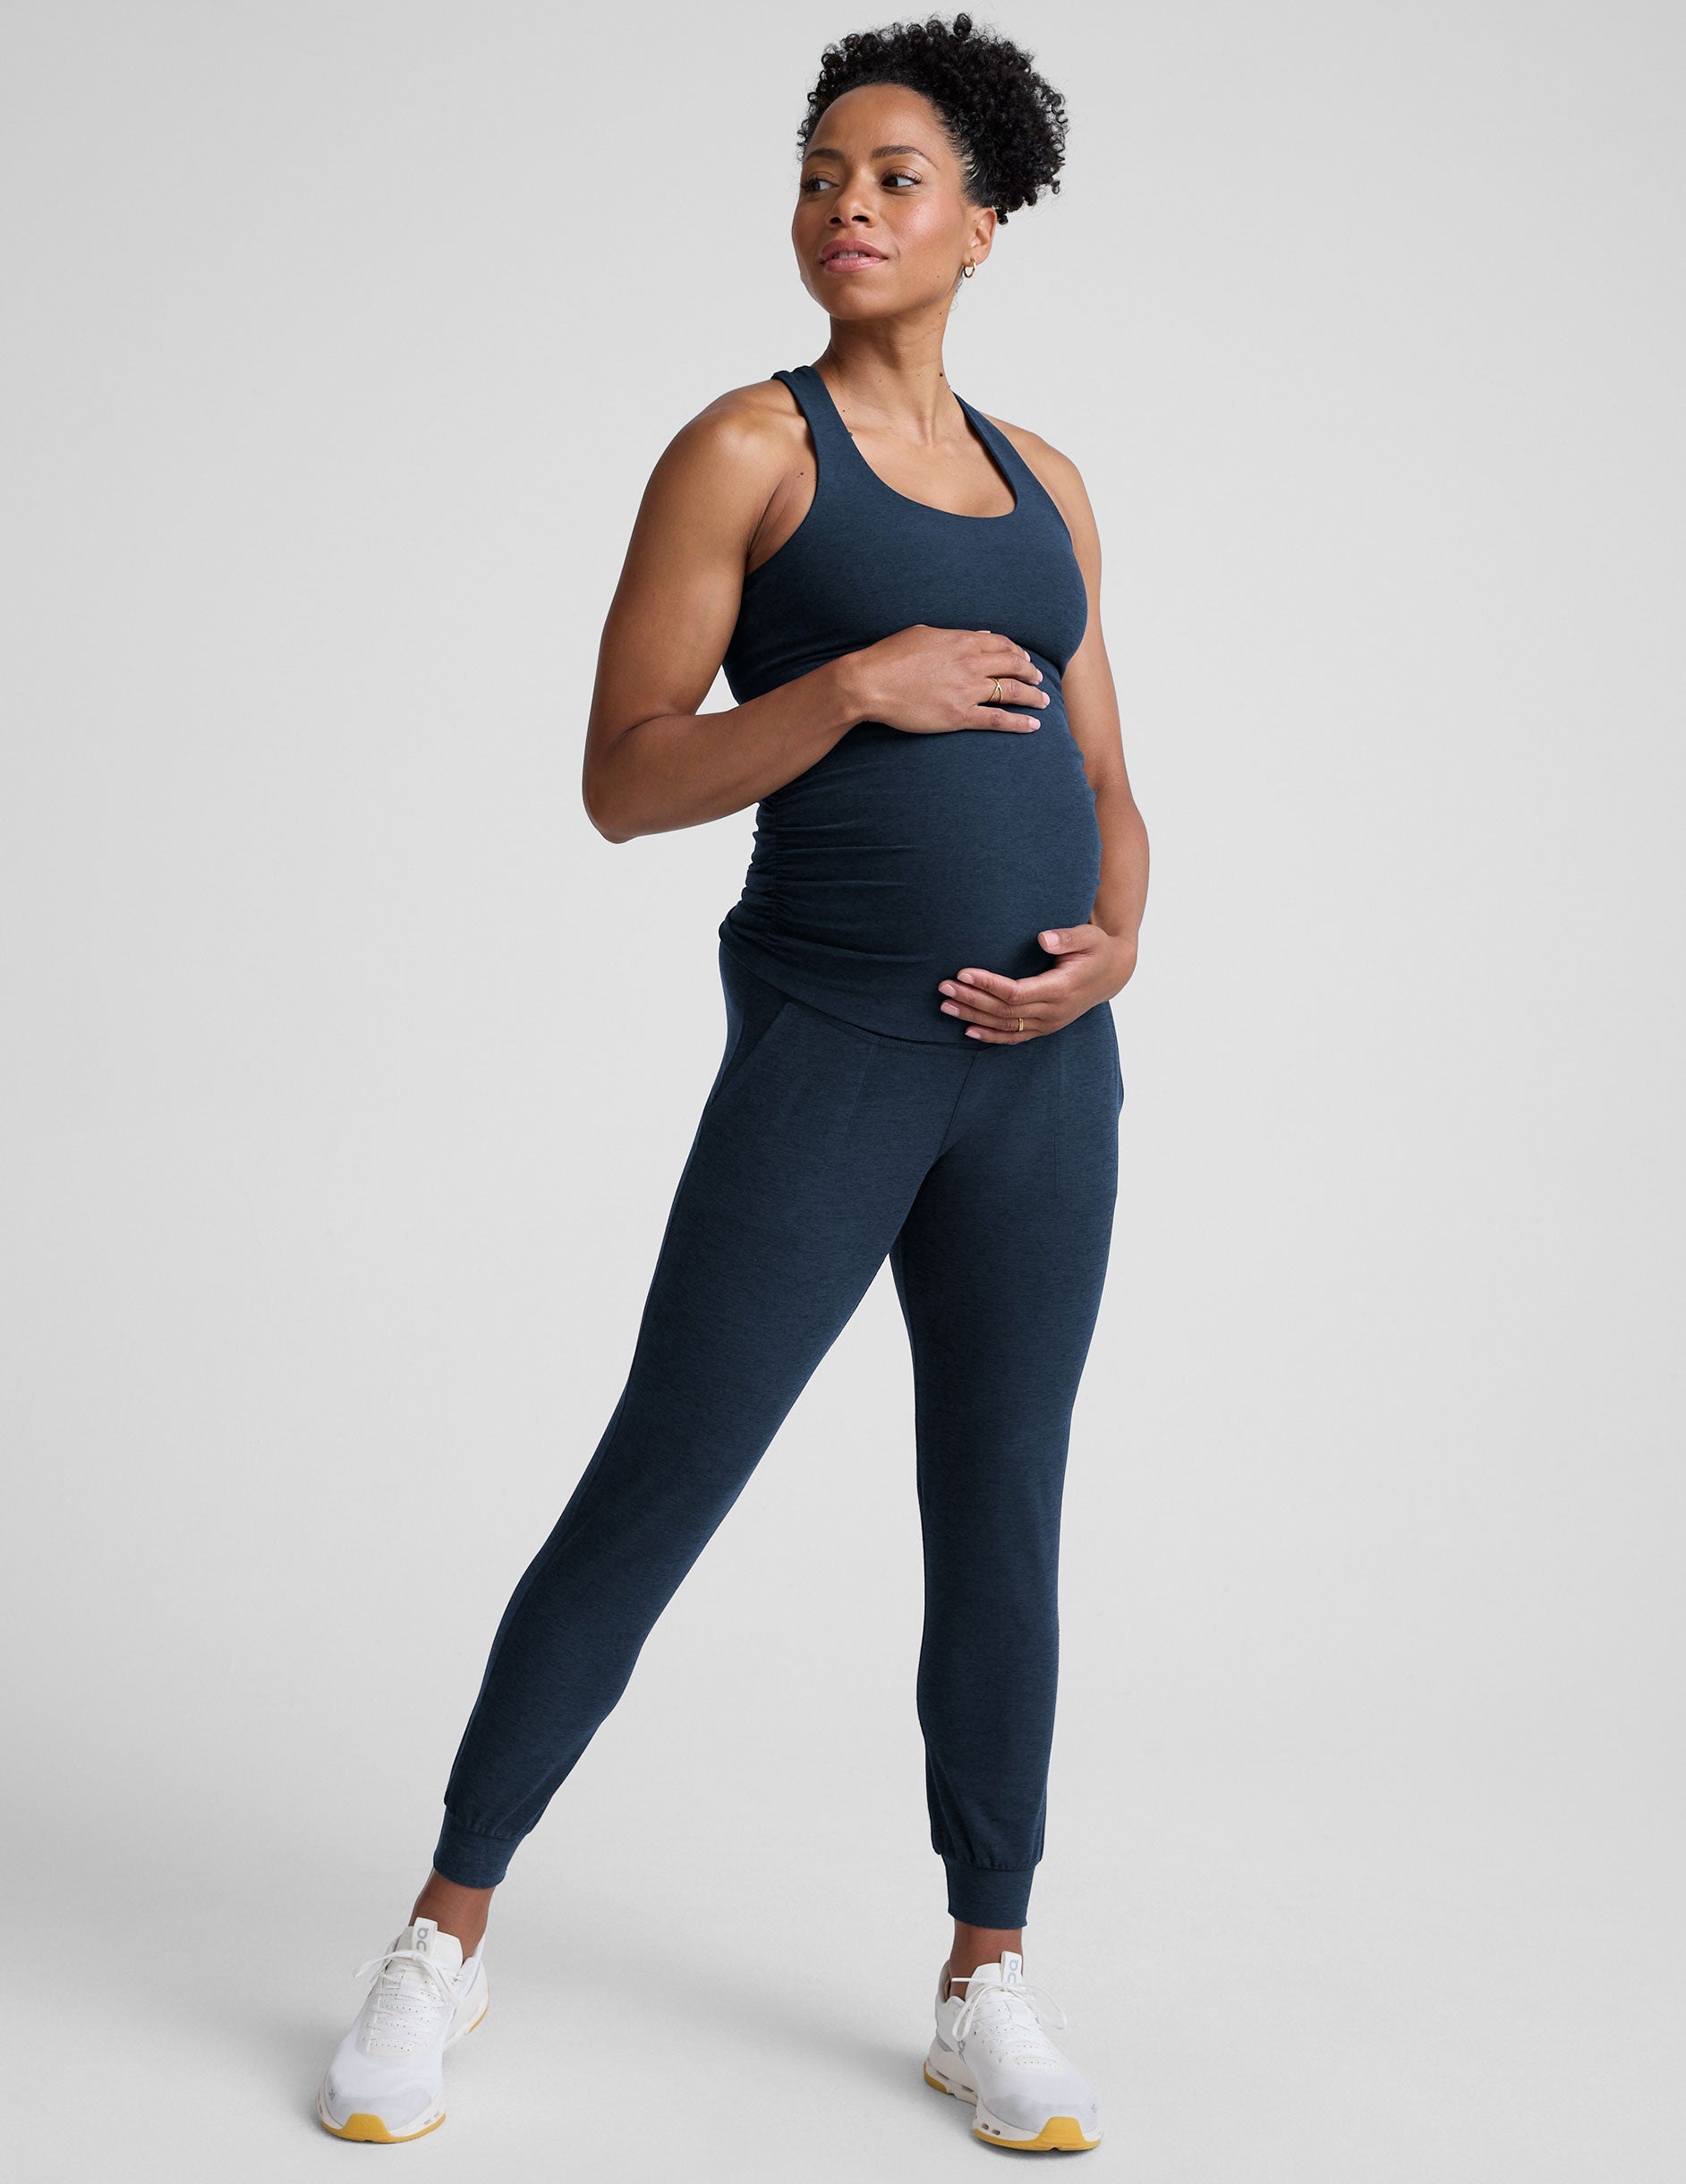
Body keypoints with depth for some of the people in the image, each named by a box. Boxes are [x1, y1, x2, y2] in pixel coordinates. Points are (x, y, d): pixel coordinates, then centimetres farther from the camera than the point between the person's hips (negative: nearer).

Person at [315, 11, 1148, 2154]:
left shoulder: (1042, 483, 15)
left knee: (1003, 1514, 9)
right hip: (828, 1050, -5)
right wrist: (853, 685, -18)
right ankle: (446, 1933, 14)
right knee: (653, 1490, -3)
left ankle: (986, 1978, 22)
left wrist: (1117, 937, -2)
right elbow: (622, 781, -6)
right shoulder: (745, 449, 0)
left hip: (1046, 1066, 5)